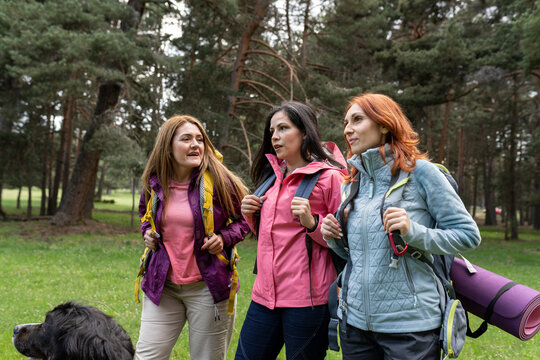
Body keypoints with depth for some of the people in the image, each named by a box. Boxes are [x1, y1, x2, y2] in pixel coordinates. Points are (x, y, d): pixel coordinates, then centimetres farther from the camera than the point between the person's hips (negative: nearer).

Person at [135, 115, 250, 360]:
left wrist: (224, 238, -13)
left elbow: (246, 218, 4)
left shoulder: (219, 181, -8)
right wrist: (147, 232, 4)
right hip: (163, 286, 3)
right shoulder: (154, 184, 3)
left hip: (208, 287, -3)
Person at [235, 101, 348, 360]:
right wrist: (250, 215, 5)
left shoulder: (329, 176, -8)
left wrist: (312, 222, -22)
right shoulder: (274, 176, 13)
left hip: (306, 299, -7)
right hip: (265, 293, 7)